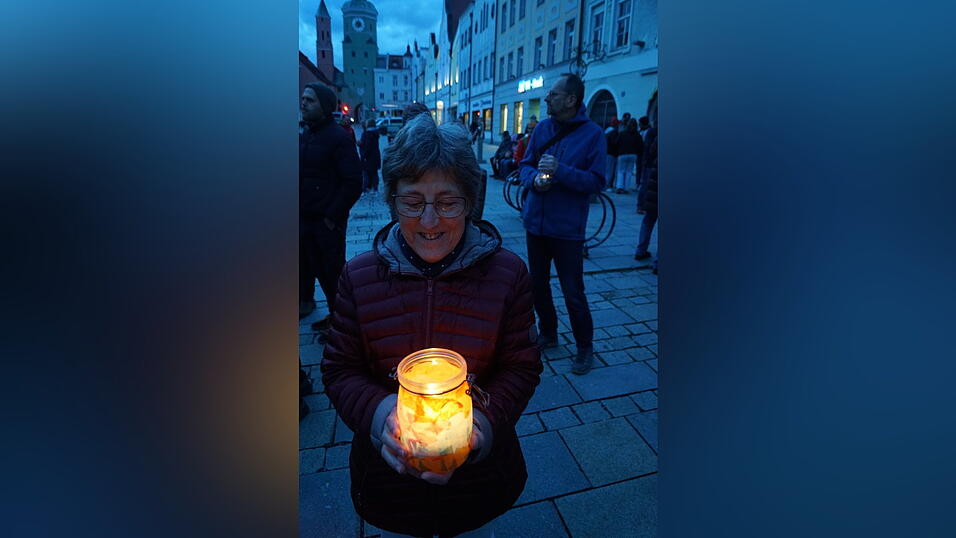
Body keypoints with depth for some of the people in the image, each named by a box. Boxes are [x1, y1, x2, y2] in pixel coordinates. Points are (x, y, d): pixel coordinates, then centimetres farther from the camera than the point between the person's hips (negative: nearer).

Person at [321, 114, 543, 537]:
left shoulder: (508, 273, -13)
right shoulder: (358, 276, -10)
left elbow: (521, 368, -8)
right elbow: (339, 370, -5)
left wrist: (481, 422, -25)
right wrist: (379, 414, -25)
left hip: (479, 475, 0)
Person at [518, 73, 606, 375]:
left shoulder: (592, 133, -9)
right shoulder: (543, 128, 5)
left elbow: (597, 182, -13)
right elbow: (526, 164, 10)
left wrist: (560, 171, -25)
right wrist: (534, 178, -13)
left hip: (567, 227, -5)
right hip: (535, 222, 5)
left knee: (573, 294, 1)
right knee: (538, 285, 16)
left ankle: (585, 348, 21)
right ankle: (547, 334, 37)